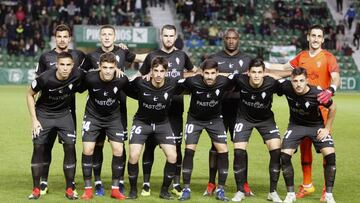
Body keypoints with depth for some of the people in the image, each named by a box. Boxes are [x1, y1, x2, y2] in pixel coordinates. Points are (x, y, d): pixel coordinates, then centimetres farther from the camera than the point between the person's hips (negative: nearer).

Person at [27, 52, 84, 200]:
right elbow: (30, 95, -9)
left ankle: (69, 189, 3)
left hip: (64, 114, 2)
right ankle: (36, 189, 5)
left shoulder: (78, 75, -23)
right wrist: (34, 119, -10)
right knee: (38, 148, -5)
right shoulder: (45, 78, -27)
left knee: (70, 147, -7)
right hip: (43, 114, -1)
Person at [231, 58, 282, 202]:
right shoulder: (240, 80, -26)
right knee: (239, 151, -12)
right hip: (244, 117, 0)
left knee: (276, 150, -15)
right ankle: (240, 191, 7)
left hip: (266, 119, 0)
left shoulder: (271, 83, -29)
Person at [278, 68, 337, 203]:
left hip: (316, 126, -2)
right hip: (296, 125, 2)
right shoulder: (286, 87, -23)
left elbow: (332, 108, -9)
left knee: (330, 154, -19)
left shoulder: (317, 94, -28)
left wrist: (327, 128, -7)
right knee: (284, 155, -15)